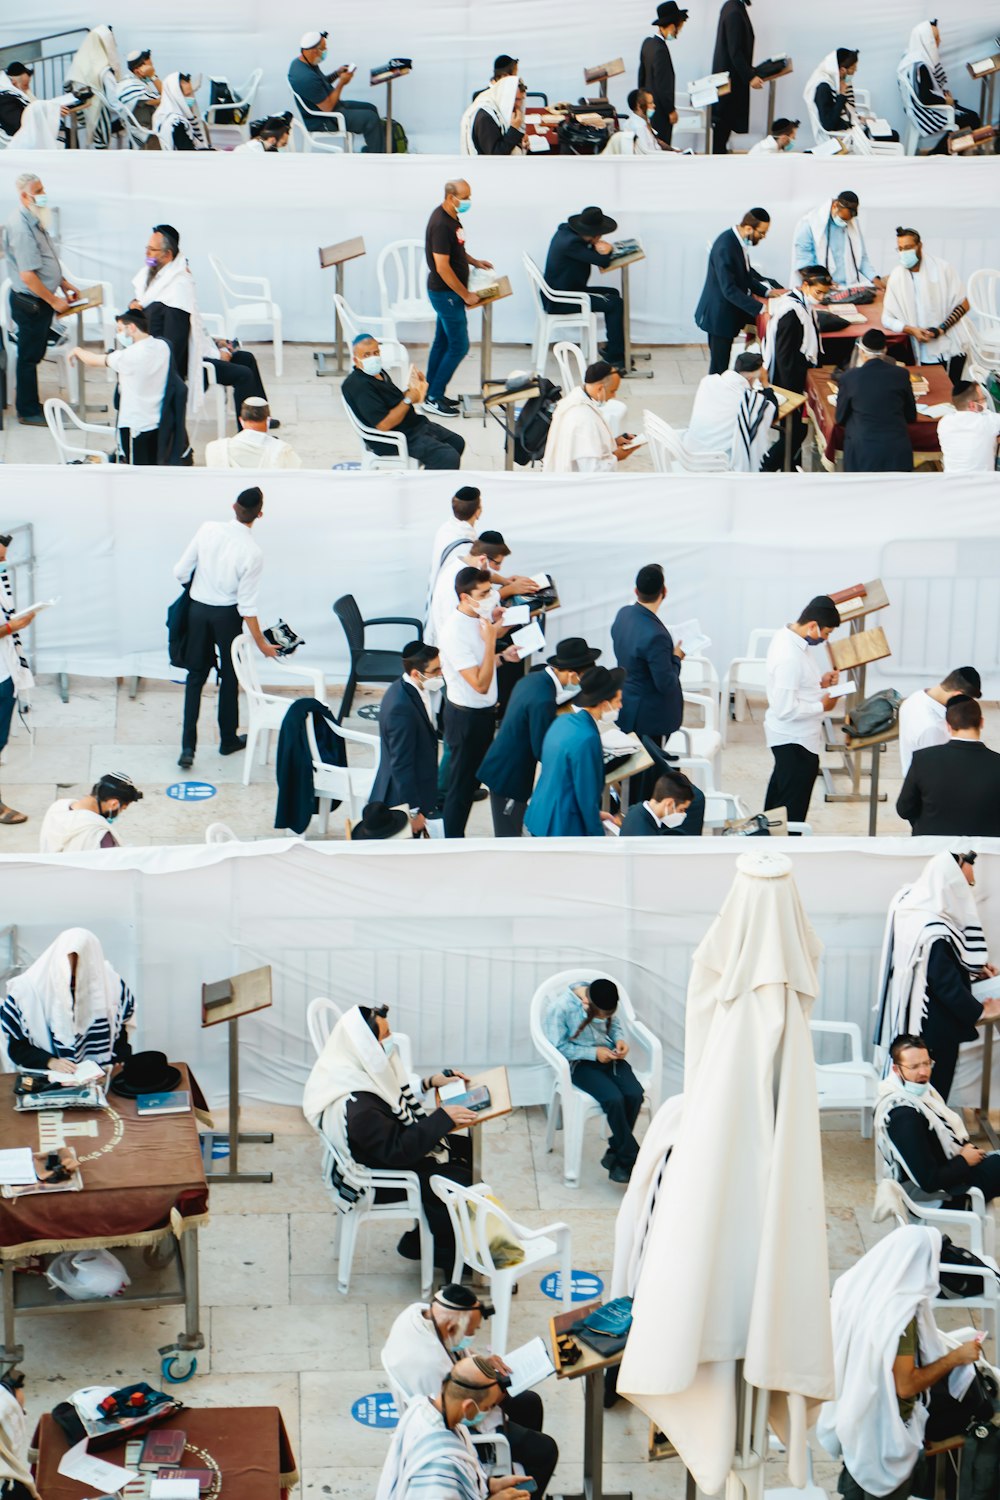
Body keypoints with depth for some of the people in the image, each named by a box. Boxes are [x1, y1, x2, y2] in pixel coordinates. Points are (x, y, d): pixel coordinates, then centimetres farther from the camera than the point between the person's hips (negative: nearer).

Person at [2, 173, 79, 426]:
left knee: (35, 355, 18)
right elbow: (27, 275, -26)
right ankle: (28, 413, 12)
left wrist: (63, 283, 17)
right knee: (29, 357, 2)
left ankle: (30, 404, 30)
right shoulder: (20, 227, -24)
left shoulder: (34, 221, 9)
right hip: (30, 304, -10)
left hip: (41, 301, 10)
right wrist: (54, 300, -18)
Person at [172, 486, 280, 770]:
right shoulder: (252, 552, -20)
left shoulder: (207, 529, -12)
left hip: (198, 608, 3)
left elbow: (180, 572, -7)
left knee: (196, 675, 11)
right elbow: (247, 605, -17)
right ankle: (228, 740, 30)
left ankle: (188, 746, 2)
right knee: (229, 677, 17)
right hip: (227, 615, -3)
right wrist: (261, 642, -7)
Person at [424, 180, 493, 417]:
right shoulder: (441, 224, -25)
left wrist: (475, 262, 11)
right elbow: (442, 267, -25)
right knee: (459, 346, -5)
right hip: (446, 292, -10)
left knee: (442, 342, 15)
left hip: (447, 292, 10)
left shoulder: (451, 216, 6)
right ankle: (434, 398, 1)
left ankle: (431, 394, 23)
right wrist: (466, 295, -19)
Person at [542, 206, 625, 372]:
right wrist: (607, 250, -6)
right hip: (559, 302, -11)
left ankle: (612, 348, 22)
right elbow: (603, 261, -27)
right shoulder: (571, 243, -26)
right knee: (615, 304, -13)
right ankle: (615, 356, -3)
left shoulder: (565, 230, 4)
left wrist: (598, 245, -9)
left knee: (613, 294, 18)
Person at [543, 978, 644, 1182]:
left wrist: (620, 1039, -7)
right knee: (614, 1098, -29)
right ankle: (632, 1159, -13)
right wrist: (593, 1053, -19)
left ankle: (616, 1154, -4)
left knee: (634, 1093, -22)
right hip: (580, 1063, -5)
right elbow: (558, 1047, -14)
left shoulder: (604, 1001, -6)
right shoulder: (559, 1009, -20)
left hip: (608, 1055, 5)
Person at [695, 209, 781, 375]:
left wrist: (767, 292, 4)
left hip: (727, 313, 9)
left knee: (720, 364, 16)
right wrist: (759, 308, -28)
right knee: (719, 367, -1)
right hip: (720, 316, -9)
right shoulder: (725, 247, -27)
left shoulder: (738, 240, 3)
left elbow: (744, 276, 16)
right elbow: (729, 290, -28)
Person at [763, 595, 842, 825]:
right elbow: (786, 710, -29)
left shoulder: (786, 636, 0)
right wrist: (822, 706, -17)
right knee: (793, 811, 2)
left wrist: (819, 682, 3)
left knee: (778, 797, 26)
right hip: (795, 741, -10)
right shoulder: (789, 657, -30)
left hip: (787, 737, 10)